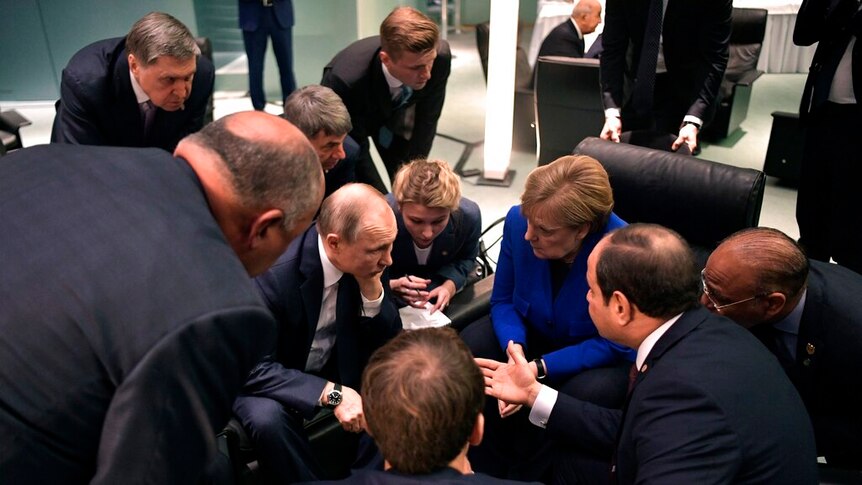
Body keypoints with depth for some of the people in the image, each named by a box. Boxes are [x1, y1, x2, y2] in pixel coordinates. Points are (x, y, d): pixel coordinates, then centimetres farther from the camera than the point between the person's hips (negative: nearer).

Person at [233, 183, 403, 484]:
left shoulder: (367, 263, -16)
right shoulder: (274, 272, -32)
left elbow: (390, 342, -10)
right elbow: (253, 367, -29)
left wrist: (372, 288, -28)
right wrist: (331, 392, -38)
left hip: (336, 363, 5)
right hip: (268, 374, -4)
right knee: (267, 417, -34)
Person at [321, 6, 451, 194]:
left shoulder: (441, 55, -32)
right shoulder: (346, 80, -41)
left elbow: (427, 120, -15)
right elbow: (356, 149, -26)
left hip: (394, 111, 3)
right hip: (350, 124, -3)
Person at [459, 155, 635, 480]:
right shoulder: (518, 221, -20)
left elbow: (613, 344, -22)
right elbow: (502, 300, -6)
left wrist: (539, 369, -32)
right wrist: (514, 347, -27)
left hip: (599, 356, -3)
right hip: (534, 333, 4)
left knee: (585, 394, -34)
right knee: (470, 346, -19)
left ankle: (528, 474, -2)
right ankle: (486, 471, -1)